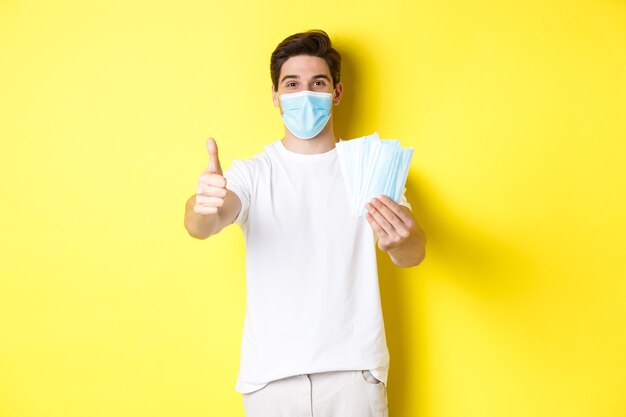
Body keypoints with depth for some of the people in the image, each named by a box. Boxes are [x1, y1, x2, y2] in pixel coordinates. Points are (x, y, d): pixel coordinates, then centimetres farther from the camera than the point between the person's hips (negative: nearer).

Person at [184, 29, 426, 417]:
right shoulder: (253, 172, 0)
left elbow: (414, 254, -11)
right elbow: (203, 226, -17)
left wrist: (401, 241, -35)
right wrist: (202, 207, -40)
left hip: (354, 368, 0)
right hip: (271, 373, 0)